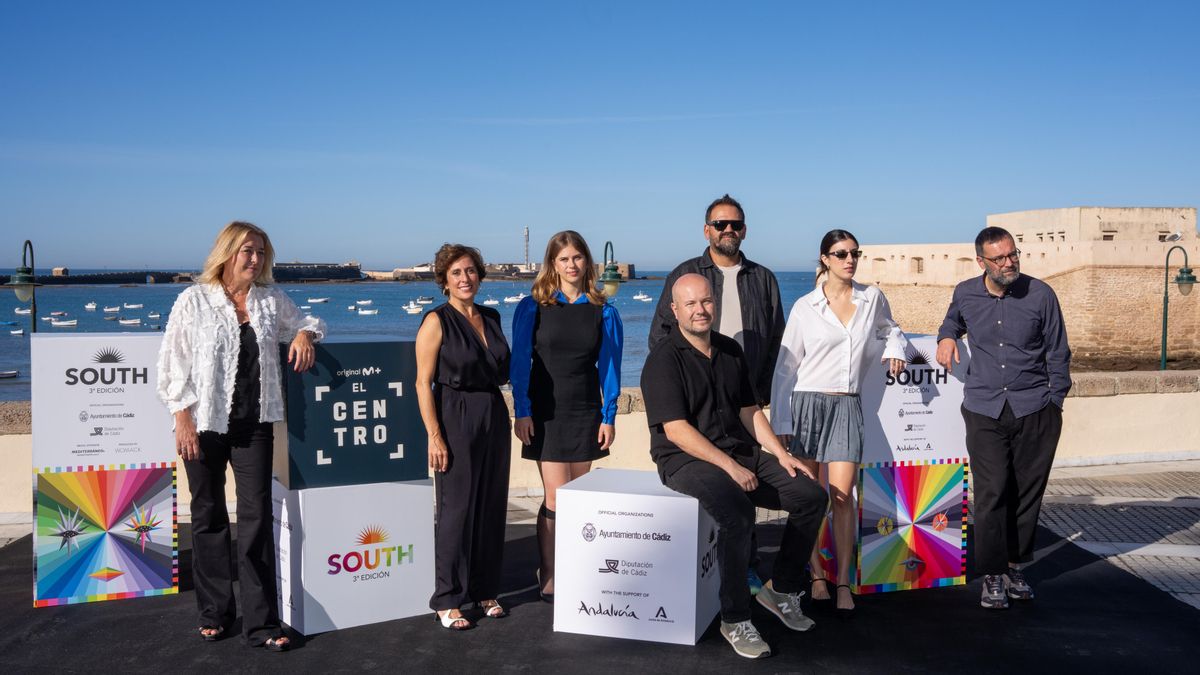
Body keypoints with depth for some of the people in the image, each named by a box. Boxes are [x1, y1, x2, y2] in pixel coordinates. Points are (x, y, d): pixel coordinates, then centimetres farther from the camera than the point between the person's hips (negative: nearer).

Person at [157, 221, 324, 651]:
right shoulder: (194, 300, -3)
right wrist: (183, 420, -10)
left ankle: (260, 623, 4)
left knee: (257, 517, -2)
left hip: (254, 425, 2)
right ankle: (214, 615, 25)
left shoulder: (271, 299, 7)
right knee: (208, 517, 10)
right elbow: (172, 364, -3)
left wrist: (304, 334, -2)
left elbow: (306, 321, 23)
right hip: (205, 424, -2)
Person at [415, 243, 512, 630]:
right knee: (456, 509, -2)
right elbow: (423, 383, -11)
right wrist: (434, 436, -16)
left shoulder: (491, 318, 11)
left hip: (494, 416, 6)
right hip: (455, 419, -6)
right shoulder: (437, 321, -7)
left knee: (492, 506, 10)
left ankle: (485, 590, 24)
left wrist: (514, 370, 4)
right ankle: (447, 600, 10)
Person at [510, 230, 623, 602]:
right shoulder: (532, 308, -1)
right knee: (556, 499, -6)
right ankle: (549, 579, 8)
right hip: (545, 415, -2)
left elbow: (609, 366, 5)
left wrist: (608, 416, 0)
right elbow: (519, 362, -1)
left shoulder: (604, 312, 4)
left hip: (586, 415, 2)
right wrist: (521, 411, -7)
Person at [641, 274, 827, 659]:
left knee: (811, 496, -4)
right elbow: (677, 431, -17)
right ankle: (735, 620, -17)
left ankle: (782, 590, 12)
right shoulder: (664, 360, -10)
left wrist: (780, 454, 3)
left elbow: (750, 410, 17)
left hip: (742, 453, 7)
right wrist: (730, 467, -22)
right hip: (685, 459, -7)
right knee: (737, 512, -34)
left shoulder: (730, 351, 12)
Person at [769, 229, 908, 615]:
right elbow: (785, 367, 2)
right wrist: (781, 422, -3)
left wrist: (894, 348, 5)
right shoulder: (805, 307, 1)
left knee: (842, 494, -7)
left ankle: (844, 582, 3)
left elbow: (889, 329, 29)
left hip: (847, 406, 1)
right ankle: (817, 574, 17)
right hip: (808, 402, -1)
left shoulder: (872, 299, 7)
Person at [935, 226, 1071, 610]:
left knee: (1027, 492, 5)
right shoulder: (965, 294, 3)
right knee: (991, 492, -6)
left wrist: (1055, 402, 4)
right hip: (984, 409, 0)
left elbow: (1058, 354, 6)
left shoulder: (1040, 295, -1)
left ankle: (1016, 567, 21)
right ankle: (992, 575, 4)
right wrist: (947, 336, 4)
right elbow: (953, 320, 27)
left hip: (1035, 409, 0)